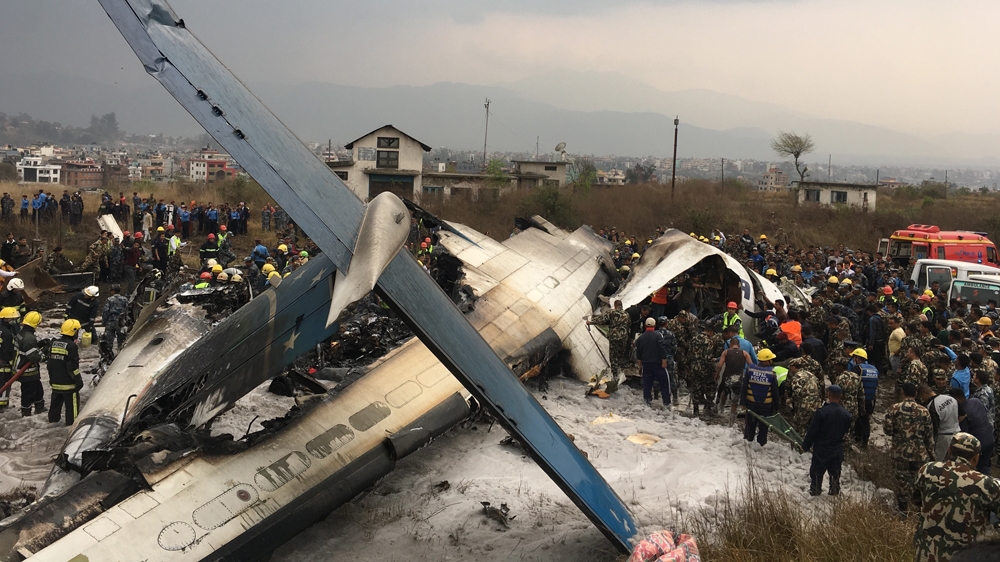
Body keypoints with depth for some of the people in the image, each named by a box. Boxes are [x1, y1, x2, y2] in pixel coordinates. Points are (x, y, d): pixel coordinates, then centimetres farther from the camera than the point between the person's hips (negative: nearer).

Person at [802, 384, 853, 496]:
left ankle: (815, 493, 13)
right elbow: (846, 432, 11)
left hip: (821, 450, -4)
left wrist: (805, 446, -4)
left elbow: (812, 431, -15)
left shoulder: (822, 412, -19)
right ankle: (834, 494, 21)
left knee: (816, 474, 9)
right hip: (837, 451, 4)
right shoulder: (846, 414, -3)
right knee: (835, 475, 15)